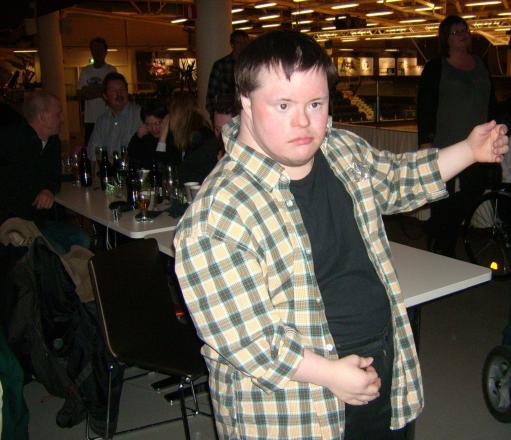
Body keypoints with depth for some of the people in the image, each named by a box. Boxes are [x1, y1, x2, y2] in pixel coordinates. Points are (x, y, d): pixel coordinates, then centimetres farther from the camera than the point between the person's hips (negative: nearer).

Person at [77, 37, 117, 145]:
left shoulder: (112, 70, 1)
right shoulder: (85, 71, 11)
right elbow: (80, 95, 6)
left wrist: (90, 91, -5)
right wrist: (100, 93, -9)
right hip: (90, 119, 3)